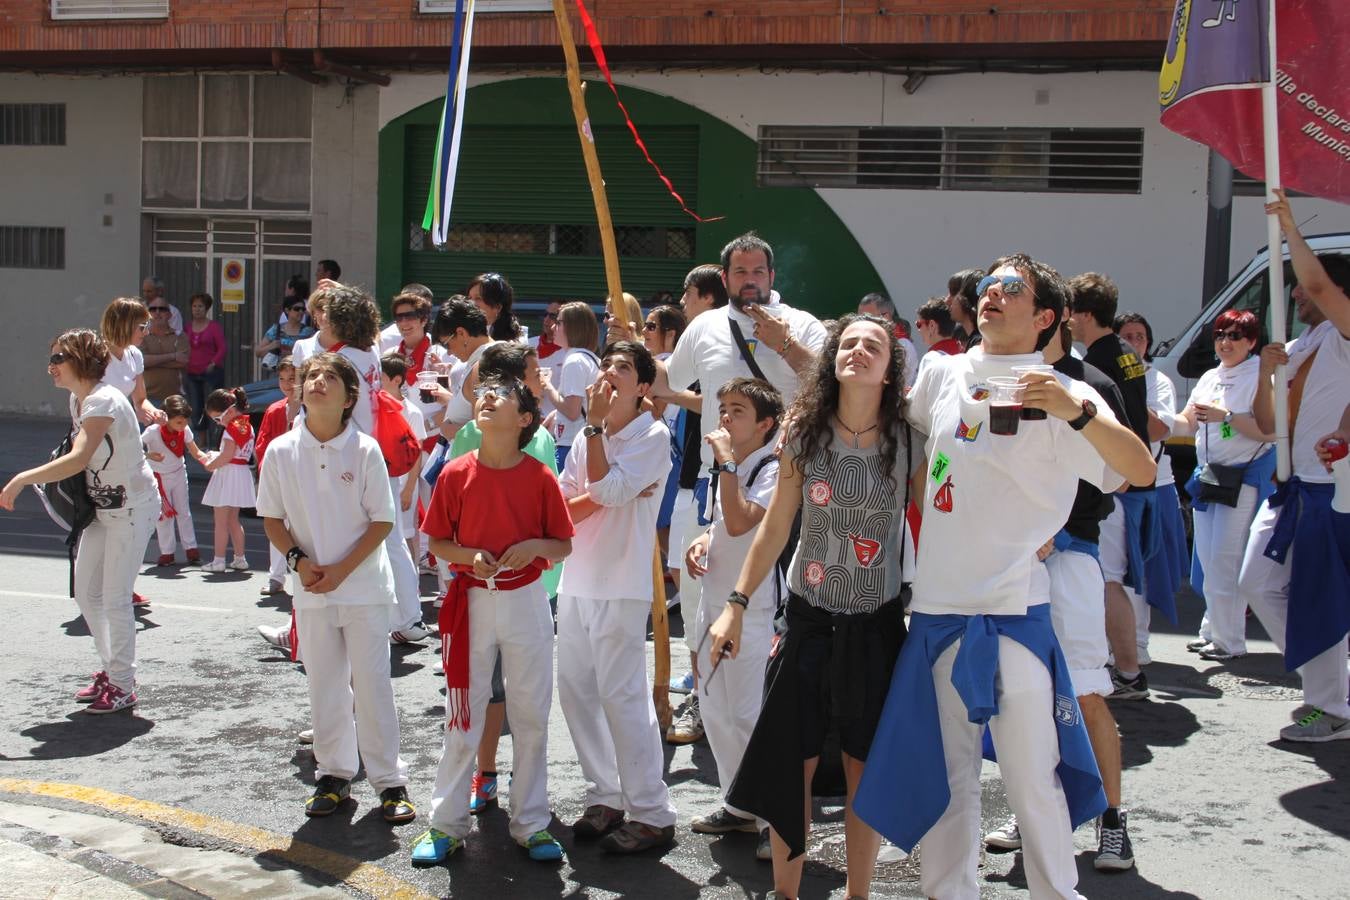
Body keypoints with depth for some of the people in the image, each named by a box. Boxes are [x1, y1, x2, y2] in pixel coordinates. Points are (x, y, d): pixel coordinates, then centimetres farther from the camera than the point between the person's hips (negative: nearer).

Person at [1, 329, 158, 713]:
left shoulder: (103, 401, -24)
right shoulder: (77, 399, 5)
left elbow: (78, 460, -38)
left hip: (133, 508, -9)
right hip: (102, 508, 9)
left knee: (115, 598, -5)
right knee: (86, 593, 12)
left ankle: (123, 686, 7)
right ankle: (112, 670, 28)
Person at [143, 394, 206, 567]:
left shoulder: (185, 430, -14)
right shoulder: (153, 431, -24)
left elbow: (195, 452, -7)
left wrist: (208, 460, -27)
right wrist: (148, 456, -35)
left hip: (179, 473, 3)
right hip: (159, 477, -3)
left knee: (184, 512, 5)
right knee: (164, 514, 2)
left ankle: (191, 549, 10)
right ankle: (166, 553, 11)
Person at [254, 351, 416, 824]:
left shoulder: (365, 449, -7)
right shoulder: (280, 451, -1)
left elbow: (383, 521, -6)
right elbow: (272, 519, 6)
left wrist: (342, 569, -14)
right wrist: (300, 560, -10)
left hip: (364, 585, -2)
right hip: (310, 589, 3)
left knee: (372, 683, 0)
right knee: (324, 685, 10)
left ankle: (390, 780, 9)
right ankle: (333, 774, 24)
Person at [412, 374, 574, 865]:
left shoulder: (541, 477, -4)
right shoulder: (456, 474, -3)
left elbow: (564, 545, 2)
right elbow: (438, 543, 3)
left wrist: (534, 546, -18)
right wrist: (470, 555, -16)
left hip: (527, 603, 0)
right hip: (472, 603, 0)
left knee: (531, 716, 7)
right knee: (463, 717, 6)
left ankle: (532, 823, 19)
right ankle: (446, 824, 16)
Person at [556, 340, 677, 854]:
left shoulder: (652, 436, -6)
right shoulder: (588, 438, 14)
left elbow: (606, 489, -20)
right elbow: (560, 510, 9)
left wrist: (595, 425, -13)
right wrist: (597, 498, -11)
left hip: (620, 586, -7)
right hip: (577, 581, 7)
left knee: (622, 695, -8)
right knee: (575, 690, 9)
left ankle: (652, 815, -2)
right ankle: (605, 798, 21)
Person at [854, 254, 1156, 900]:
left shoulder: (1060, 396, -6)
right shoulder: (944, 373, 8)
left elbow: (1142, 472, -18)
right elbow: (897, 424, 30)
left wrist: (1080, 412, -33)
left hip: (1013, 612, -5)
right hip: (935, 608, 5)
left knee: (1033, 777, -1)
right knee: (945, 773, 14)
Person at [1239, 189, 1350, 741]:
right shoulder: (1297, 350, 17)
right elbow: (1266, 424, 16)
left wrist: (1290, 227, -18)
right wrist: (1265, 372, 0)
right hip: (1292, 487, 9)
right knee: (1259, 584, 10)